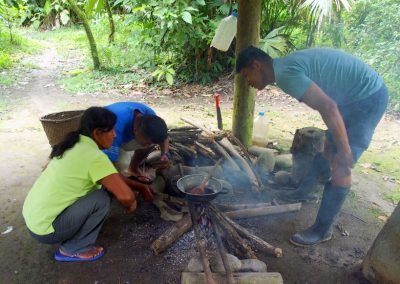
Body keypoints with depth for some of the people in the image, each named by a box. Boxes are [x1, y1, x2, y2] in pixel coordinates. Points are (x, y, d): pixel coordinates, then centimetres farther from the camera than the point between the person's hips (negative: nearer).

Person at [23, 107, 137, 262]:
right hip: (45, 228, -8)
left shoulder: (73, 145, 4)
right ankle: (72, 249, 2)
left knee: (94, 187, 10)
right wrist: (130, 204, -3)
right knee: (102, 198, -15)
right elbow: (126, 195, -27)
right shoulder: (94, 156, -22)